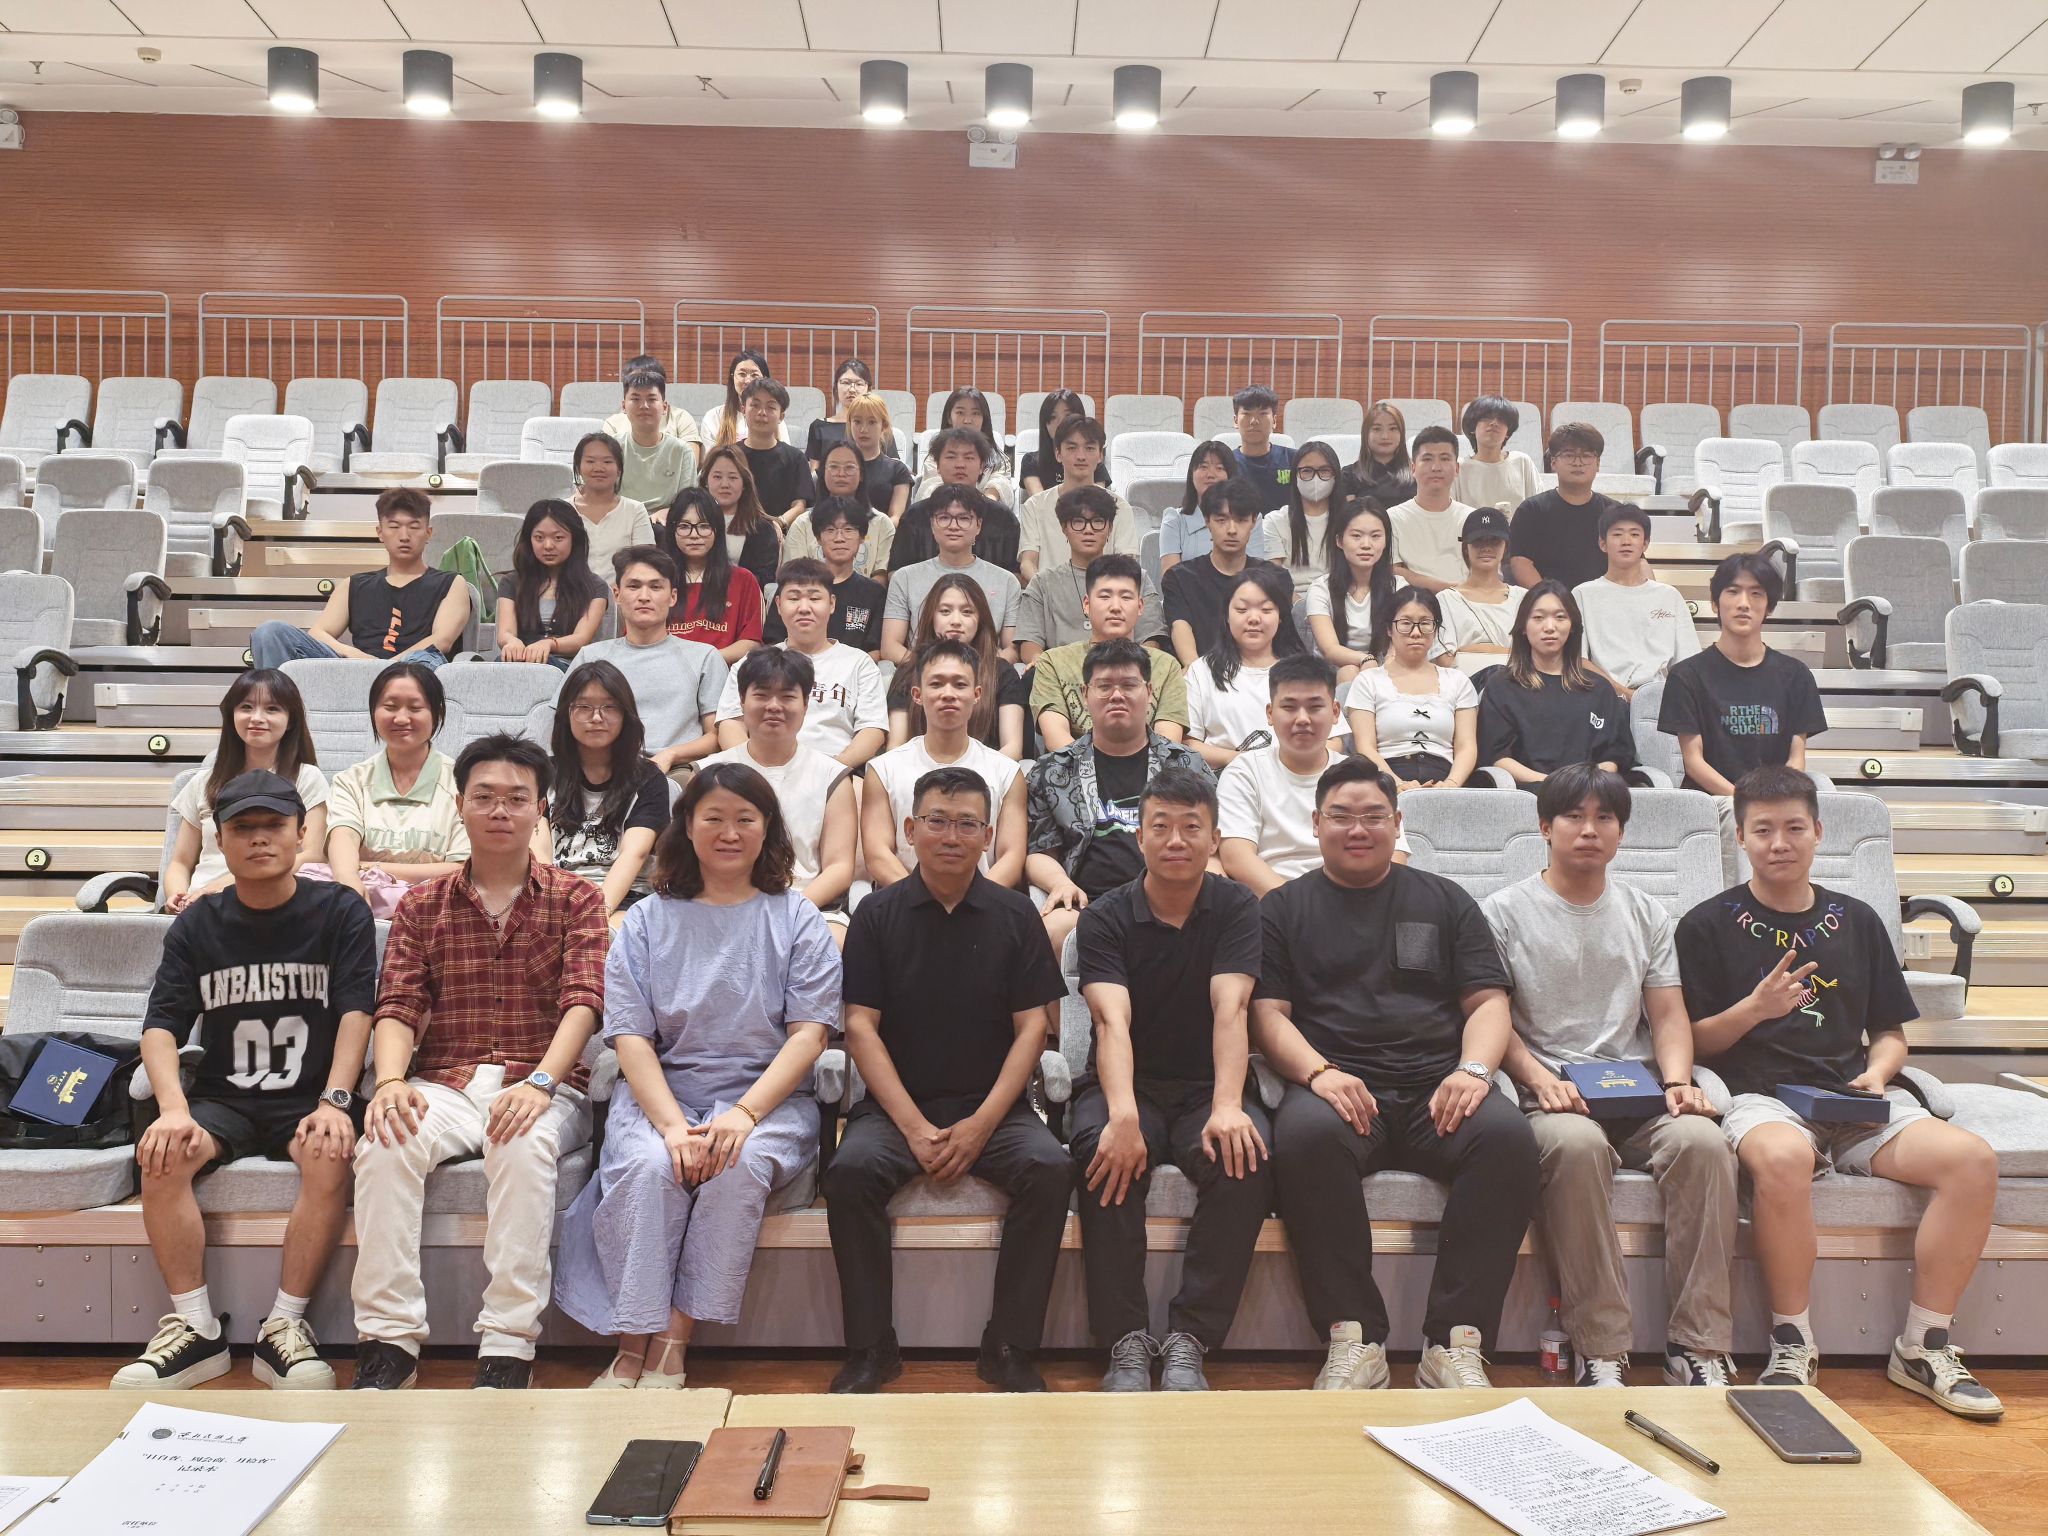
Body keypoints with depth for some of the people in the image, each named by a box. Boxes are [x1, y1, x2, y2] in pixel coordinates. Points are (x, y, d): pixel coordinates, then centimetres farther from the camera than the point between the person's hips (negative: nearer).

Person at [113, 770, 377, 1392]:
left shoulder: (340, 911, 2)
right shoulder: (197, 925, 9)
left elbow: (356, 1013, -7)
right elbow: (161, 1025, 0)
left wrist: (335, 1101, -22)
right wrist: (173, 1108, -18)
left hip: (311, 1096, -2)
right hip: (221, 1094, 3)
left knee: (331, 1156, -33)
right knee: (161, 1155, -28)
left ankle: (284, 1325, -20)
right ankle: (196, 1329, -15)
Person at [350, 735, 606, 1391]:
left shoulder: (575, 899, 8)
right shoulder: (422, 906, 15)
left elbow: (583, 1002, -5)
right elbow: (398, 1006, 4)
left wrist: (540, 1083, -23)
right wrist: (390, 1080, -18)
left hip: (540, 1087, -2)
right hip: (443, 1085, 2)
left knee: (524, 1144, -35)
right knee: (384, 1144, -29)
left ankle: (509, 1349, -30)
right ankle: (388, 1341, -23)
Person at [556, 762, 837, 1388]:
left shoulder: (796, 919, 8)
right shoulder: (647, 921, 10)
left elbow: (809, 1033, -2)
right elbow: (631, 1036, 1)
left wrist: (745, 1113, -17)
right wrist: (671, 1125, -17)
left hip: (768, 1095, -1)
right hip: (660, 1094, 1)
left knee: (739, 1165, -31)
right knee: (648, 1165, -30)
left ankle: (674, 1341, -21)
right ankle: (631, 1347, -21)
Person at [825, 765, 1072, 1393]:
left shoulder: (1015, 915, 4)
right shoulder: (877, 913, 3)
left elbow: (1032, 1025, 1)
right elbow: (860, 1027, -2)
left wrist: (982, 1124, -11)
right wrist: (913, 1127, -13)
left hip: (992, 1105, 0)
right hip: (896, 1103, 0)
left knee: (1049, 1170, -26)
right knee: (850, 1171, -28)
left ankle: (1010, 1348, -11)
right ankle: (870, 1350, -10)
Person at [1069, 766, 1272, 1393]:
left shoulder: (1236, 908, 1)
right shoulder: (1106, 917, -3)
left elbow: (1230, 1010, -15)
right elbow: (1113, 1021, -18)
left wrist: (1227, 1106, -32)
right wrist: (1122, 1115, -37)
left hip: (1207, 1084, 1)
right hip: (1127, 1084, -1)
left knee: (1246, 1156, -31)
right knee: (1103, 1152, -33)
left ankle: (1188, 1341, -20)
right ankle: (1126, 1342, -21)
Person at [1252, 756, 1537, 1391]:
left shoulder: (1444, 900, 21)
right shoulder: (1284, 907, 17)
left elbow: (1489, 1001, 14)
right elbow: (1268, 1013, 7)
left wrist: (1473, 1069, -8)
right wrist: (1318, 1072, -13)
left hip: (1437, 1087, 2)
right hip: (1337, 1087, -1)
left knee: (1507, 1134, -30)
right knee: (1305, 1133, -35)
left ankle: (1454, 1343, -22)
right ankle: (1354, 1339, -24)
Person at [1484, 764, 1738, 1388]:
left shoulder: (1647, 913, 21)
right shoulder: (1504, 911, 8)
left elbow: (1669, 1014, 14)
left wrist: (1677, 1081, -6)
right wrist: (1540, 1079, -15)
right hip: (1551, 1099, -3)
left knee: (1703, 1139, -30)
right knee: (1575, 1143, -37)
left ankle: (1699, 1346, -23)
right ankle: (1599, 1352, -29)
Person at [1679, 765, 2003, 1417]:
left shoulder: (1857, 921, 18)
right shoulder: (1708, 925, 6)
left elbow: (1890, 1031, 21)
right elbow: (1694, 1041, 3)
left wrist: (1877, 1071, 0)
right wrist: (1756, 1008, -14)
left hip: (1853, 1099, 5)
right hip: (1759, 1094, -4)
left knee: (1973, 1160, -22)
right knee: (1783, 1158, -38)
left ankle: (1924, 1347, -6)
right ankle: (1792, 1346, -18)